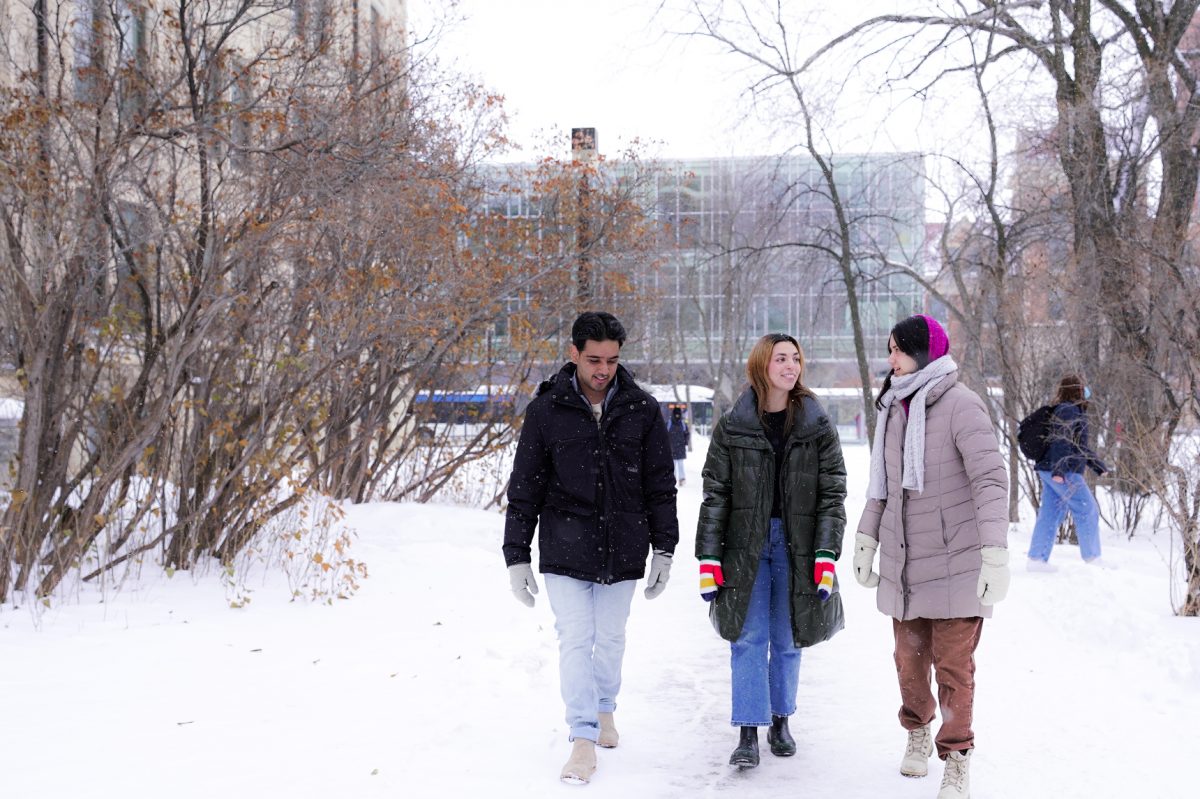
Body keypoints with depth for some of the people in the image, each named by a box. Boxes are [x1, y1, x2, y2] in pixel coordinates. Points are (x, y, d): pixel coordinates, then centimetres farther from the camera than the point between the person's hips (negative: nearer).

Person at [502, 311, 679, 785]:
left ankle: (605, 709, 37)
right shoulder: (547, 411, -5)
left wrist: (664, 549, 4)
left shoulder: (642, 411, -1)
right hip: (564, 549, -2)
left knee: (611, 637, 14)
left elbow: (660, 487, 6)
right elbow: (524, 490, 0)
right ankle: (584, 740, 2)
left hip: (622, 550, 2)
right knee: (575, 641, -4)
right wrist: (516, 557, -2)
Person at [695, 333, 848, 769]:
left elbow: (832, 494, -1)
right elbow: (715, 494, 0)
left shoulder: (817, 427, 1)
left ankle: (780, 721, 27)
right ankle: (748, 733, 0)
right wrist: (708, 558, -5)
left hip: (797, 546, 1)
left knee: (787, 640, 10)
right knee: (749, 639, -4)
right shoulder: (732, 426, -1)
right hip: (745, 545, -1)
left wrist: (826, 555, -10)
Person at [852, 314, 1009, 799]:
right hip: (903, 561, 6)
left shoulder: (960, 405, -13)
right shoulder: (894, 408, 8)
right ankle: (918, 732, 38)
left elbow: (990, 479, -21)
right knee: (909, 659, 13)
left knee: (953, 664, -3)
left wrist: (995, 554, -28)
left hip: (956, 562, -6)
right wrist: (866, 540, 18)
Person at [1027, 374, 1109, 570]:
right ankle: (1092, 558, 4)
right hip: (1065, 473, -10)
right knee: (1088, 511, -2)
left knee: (1050, 514, 10)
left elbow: (1079, 445, 30)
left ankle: (1036, 559, 10)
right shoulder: (1068, 411, -12)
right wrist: (1059, 468, -31)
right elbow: (1062, 441, -23)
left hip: (1051, 472, 10)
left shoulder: (1074, 411, 21)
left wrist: (1098, 465, 34)